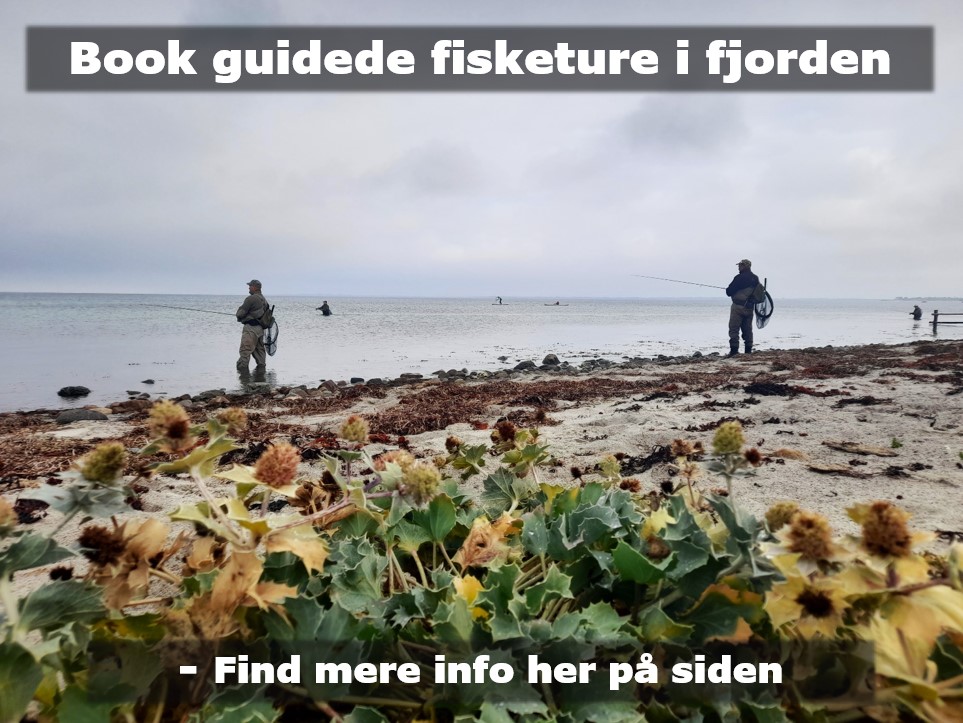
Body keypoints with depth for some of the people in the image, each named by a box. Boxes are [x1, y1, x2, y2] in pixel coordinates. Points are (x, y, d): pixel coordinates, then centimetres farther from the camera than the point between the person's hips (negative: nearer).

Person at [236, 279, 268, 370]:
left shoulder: (251, 298, -14)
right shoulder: (264, 300, 14)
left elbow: (240, 314, -13)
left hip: (251, 328, -9)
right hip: (261, 328, 9)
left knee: (245, 351, -7)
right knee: (259, 350, 15)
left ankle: (241, 368, -8)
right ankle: (261, 366, 19)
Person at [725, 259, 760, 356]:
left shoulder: (739, 277, -13)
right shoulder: (755, 278, 9)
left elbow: (729, 292, -12)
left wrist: (728, 290, 10)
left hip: (738, 306, -7)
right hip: (750, 308, 7)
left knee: (734, 329, -4)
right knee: (747, 329, 14)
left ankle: (734, 349, -11)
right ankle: (748, 350, 15)